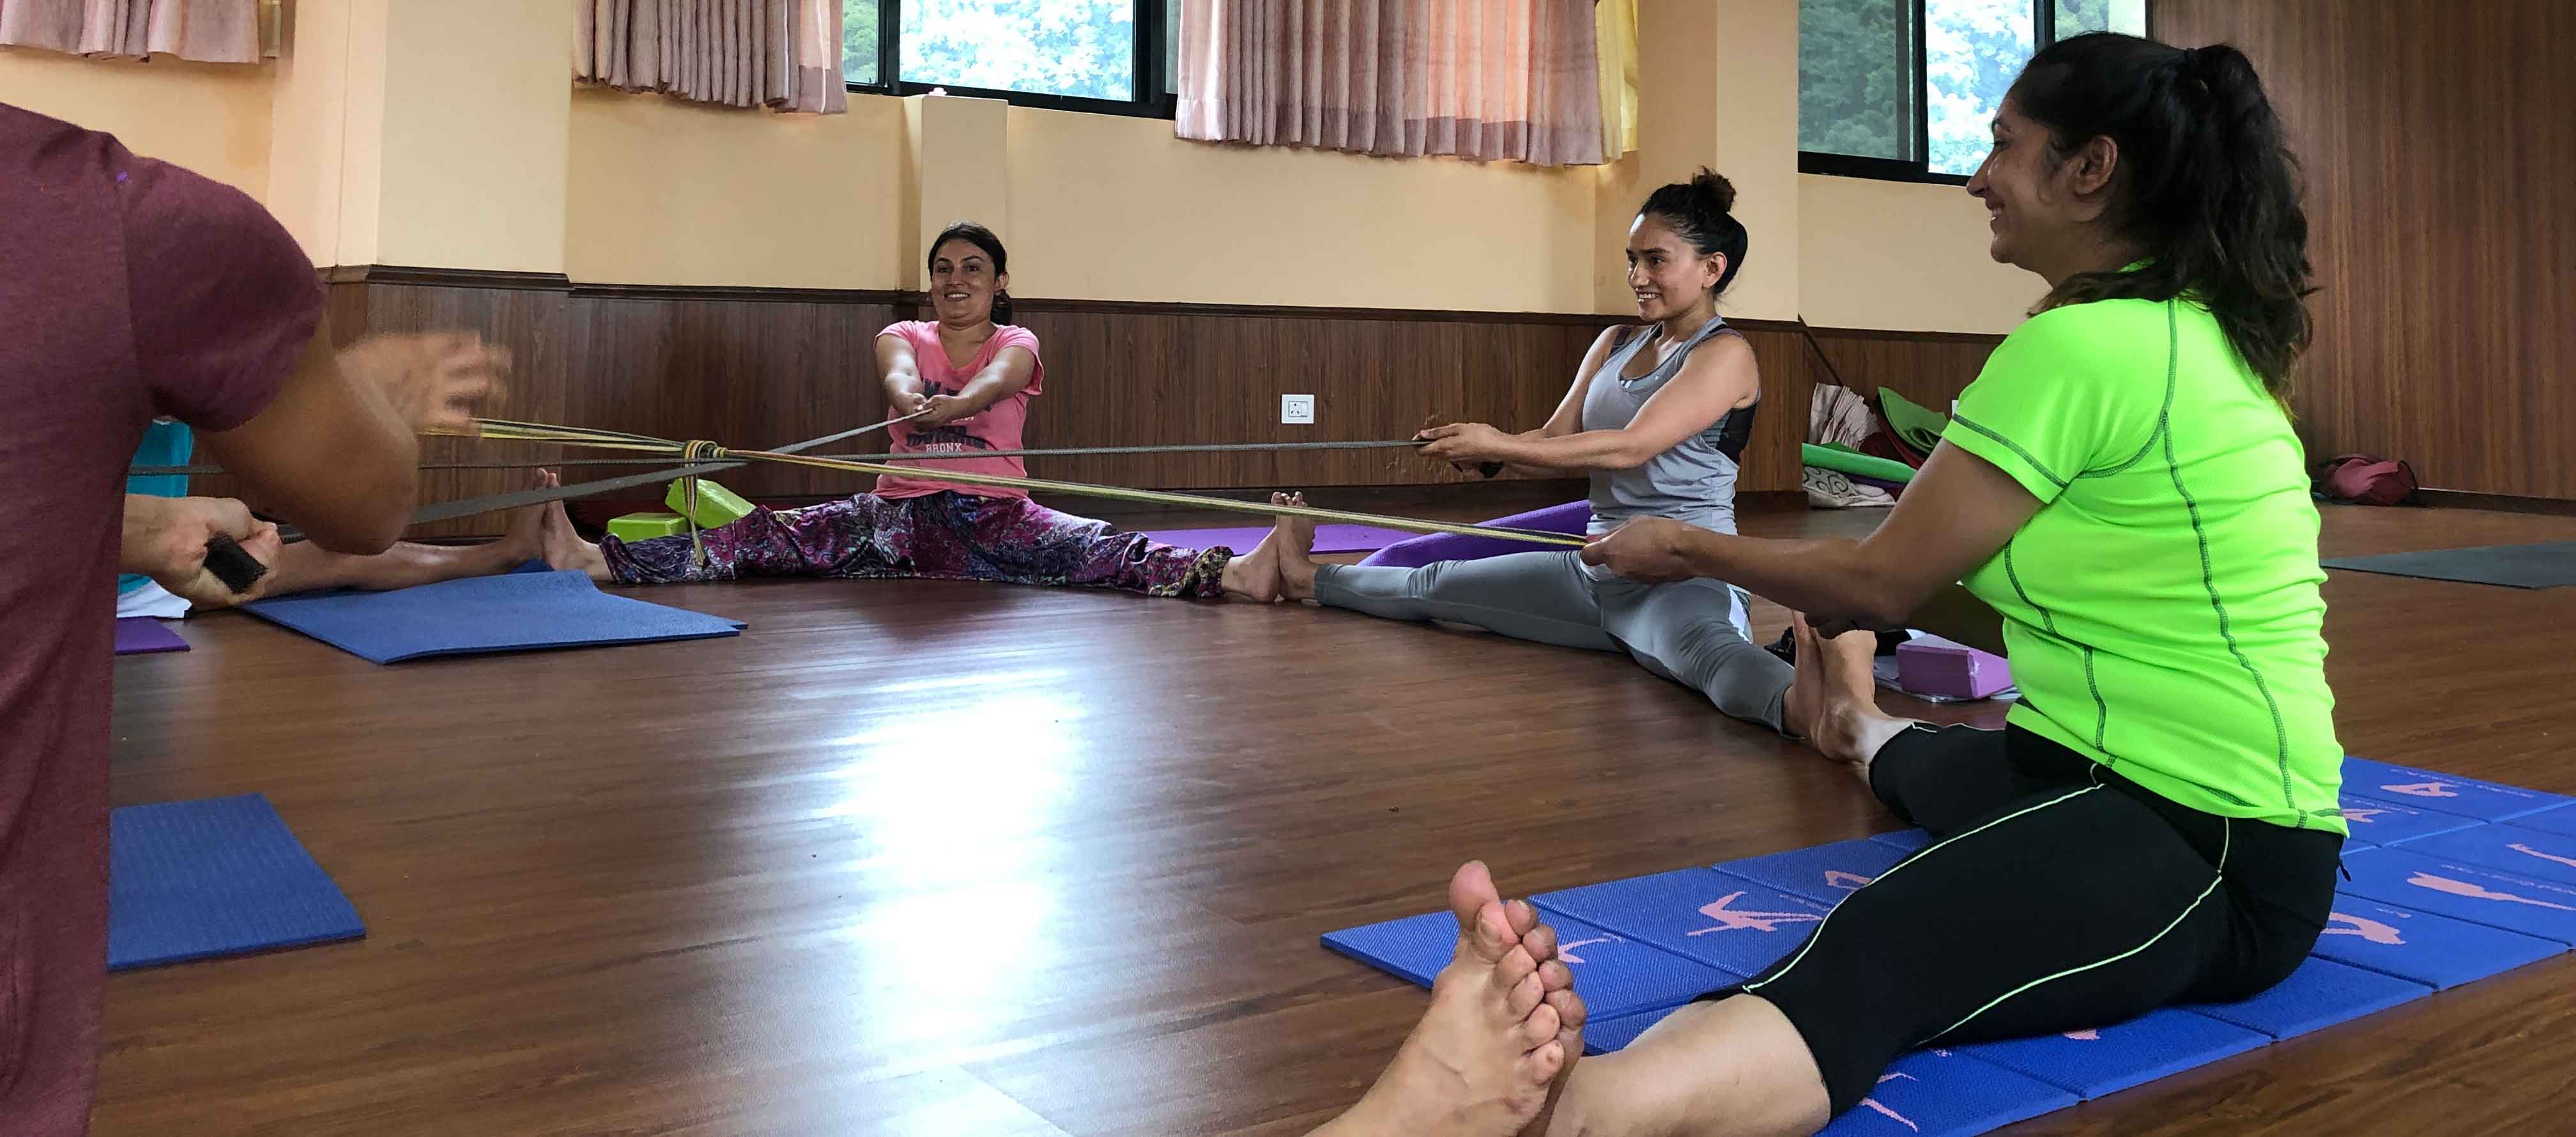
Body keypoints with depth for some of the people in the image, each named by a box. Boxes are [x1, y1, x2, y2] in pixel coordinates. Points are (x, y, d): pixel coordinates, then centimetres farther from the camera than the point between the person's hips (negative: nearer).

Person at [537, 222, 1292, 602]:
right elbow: (901, 377, -15)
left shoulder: (1018, 344, 7)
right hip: (902, 512, 2)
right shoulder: (903, 336, 11)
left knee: (1099, 551, -29)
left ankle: (1233, 573, -51)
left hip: (995, 516, -2)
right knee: (768, 537, -17)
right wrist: (913, 403, -42)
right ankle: (599, 560, -30)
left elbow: (994, 381, -19)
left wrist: (955, 405, -44)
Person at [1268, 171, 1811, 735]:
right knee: (1434, 587, 19)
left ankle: (1799, 704, -75)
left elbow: (1630, 448, -21)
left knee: (1701, 645, -44)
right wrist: (1481, 448, -13)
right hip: (1597, 566, 8)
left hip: (1681, 577, -8)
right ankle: (1309, 579, 43)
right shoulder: (1615, 344, 16)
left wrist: (1497, 446, -23)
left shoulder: (1725, 354, -9)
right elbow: (1556, 439, 9)